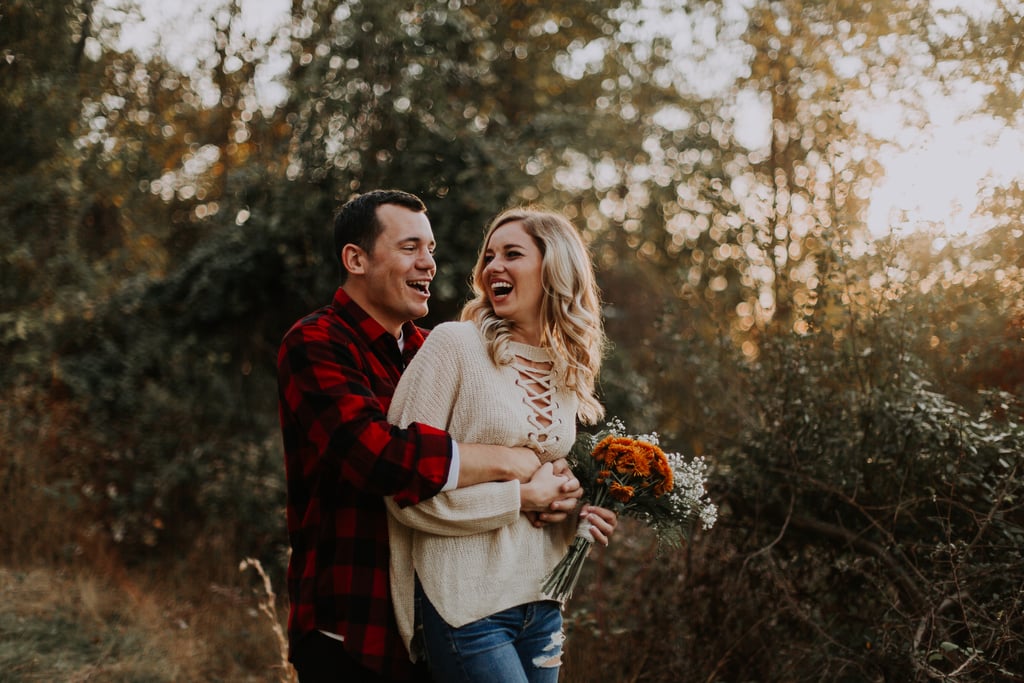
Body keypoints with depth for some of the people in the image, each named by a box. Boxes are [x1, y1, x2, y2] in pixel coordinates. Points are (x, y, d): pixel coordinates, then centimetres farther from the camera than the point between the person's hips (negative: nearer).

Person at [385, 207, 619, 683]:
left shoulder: (568, 372, 9)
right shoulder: (455, 344, -9)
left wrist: (576, 515, 1)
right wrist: (520, 496, -14)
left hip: (539, 602, 6)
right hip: (464, 602, -6)